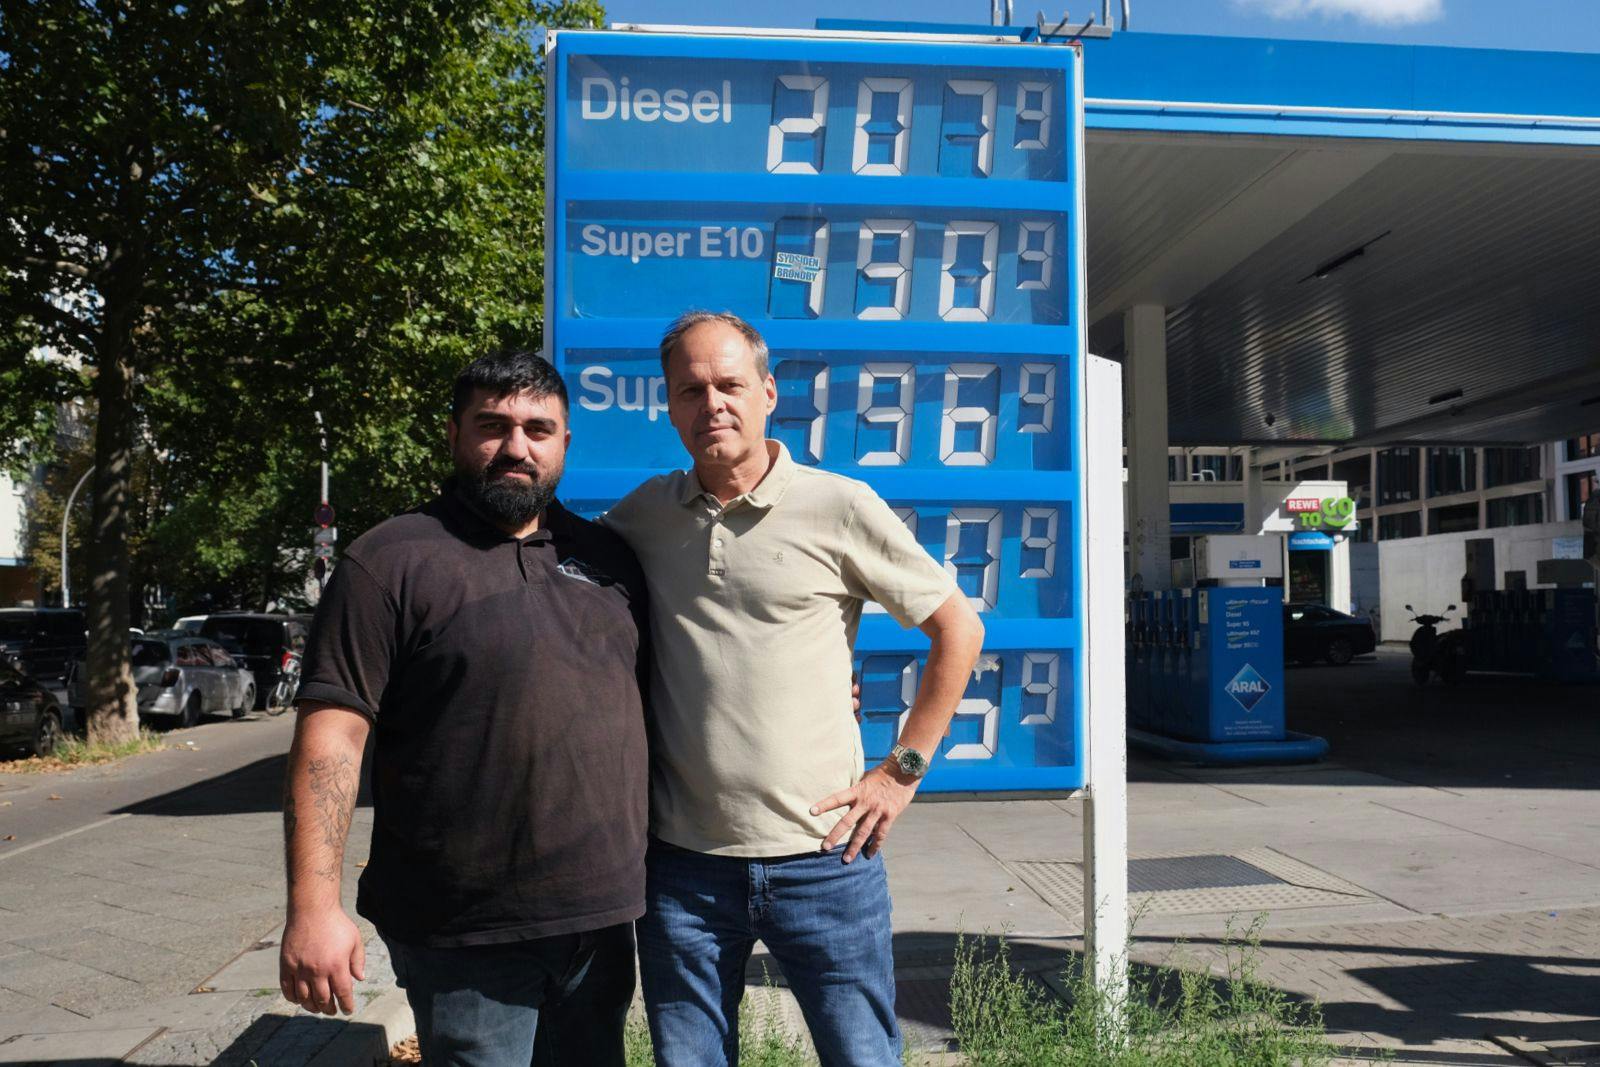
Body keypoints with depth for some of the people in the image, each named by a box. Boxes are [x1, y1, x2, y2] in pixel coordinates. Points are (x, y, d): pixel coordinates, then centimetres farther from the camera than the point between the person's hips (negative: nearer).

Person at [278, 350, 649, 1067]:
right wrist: (313, 907, -18)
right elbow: (331, 740, -12)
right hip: (464, 935, -5)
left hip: (602, 918, 5)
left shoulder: (607, 558, 9)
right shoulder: (389, 562, -7)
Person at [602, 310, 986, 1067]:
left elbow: (958, 630, 0)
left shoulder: (839, 507, -6)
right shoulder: (643, 515, 4)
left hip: (822, 858, -2)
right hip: (682, 862, 3)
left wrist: (901, 772, -2)